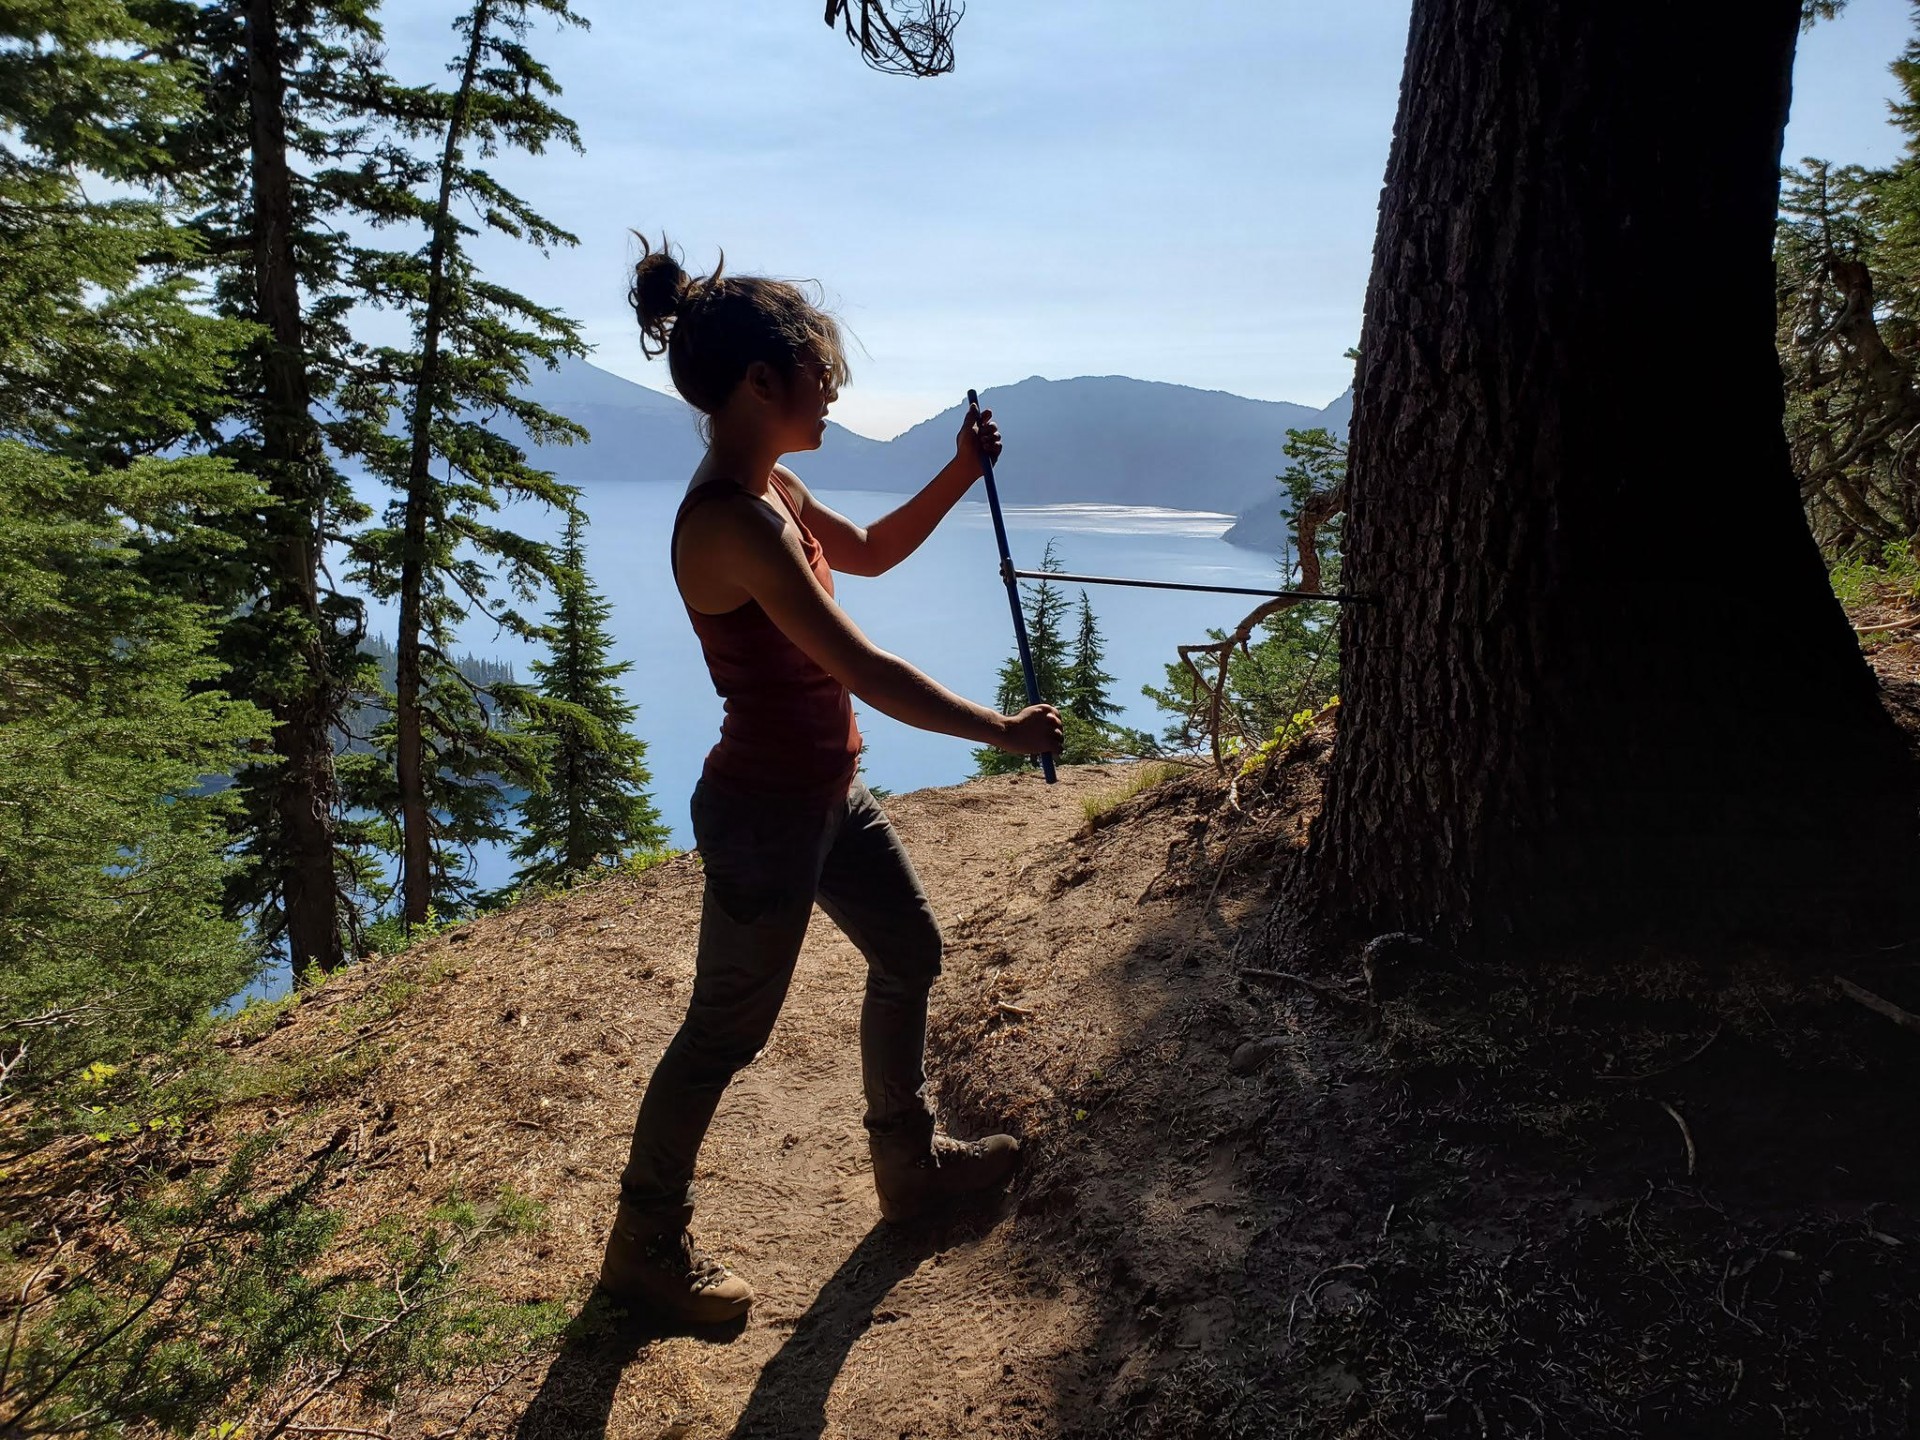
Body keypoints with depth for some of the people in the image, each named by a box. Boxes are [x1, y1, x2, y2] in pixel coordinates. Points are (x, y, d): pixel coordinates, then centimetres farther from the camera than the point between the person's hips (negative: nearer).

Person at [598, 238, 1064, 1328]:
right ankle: (647, 1247, 29)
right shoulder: (732, 520, -27)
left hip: (827, 791, 10)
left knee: (911, 953, 22)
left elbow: (871, 552, 21)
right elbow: (865, 671, -28)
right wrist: (1003, 731, -18)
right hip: (766, 812, -10)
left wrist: (960, 475, 9)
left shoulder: (772, 490, 3)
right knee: (727, 1030, 6)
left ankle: (911, 1163, 43)